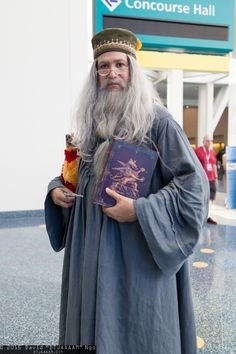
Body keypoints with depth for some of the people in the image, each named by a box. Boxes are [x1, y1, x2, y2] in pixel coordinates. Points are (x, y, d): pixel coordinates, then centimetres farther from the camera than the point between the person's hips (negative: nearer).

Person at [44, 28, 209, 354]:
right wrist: (57, 188, 2)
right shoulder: (92, 122, 10)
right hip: (92, 245, 6)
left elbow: (193, 182, -14)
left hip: (138, 251, -6)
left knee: (137, 327, 7)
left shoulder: (156, 120, -9)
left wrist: (140, 210, -23)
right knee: (95, 321, 17)